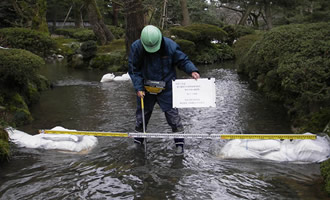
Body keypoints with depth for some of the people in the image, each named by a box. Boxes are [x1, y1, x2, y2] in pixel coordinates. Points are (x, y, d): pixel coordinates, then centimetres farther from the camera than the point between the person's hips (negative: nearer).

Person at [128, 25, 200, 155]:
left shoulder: (170, 46, -16)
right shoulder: (136, 47, -13)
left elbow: (183, 60, -5)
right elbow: (133, 69, -5)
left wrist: (192, 70, -23)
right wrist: (138, 87, -11)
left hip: (166, 87, -2)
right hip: (145, 88, 2)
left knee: (172, 113, -3)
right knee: (142, 114, 14)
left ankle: (179, 143, 10)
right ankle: (137, 142, 33)